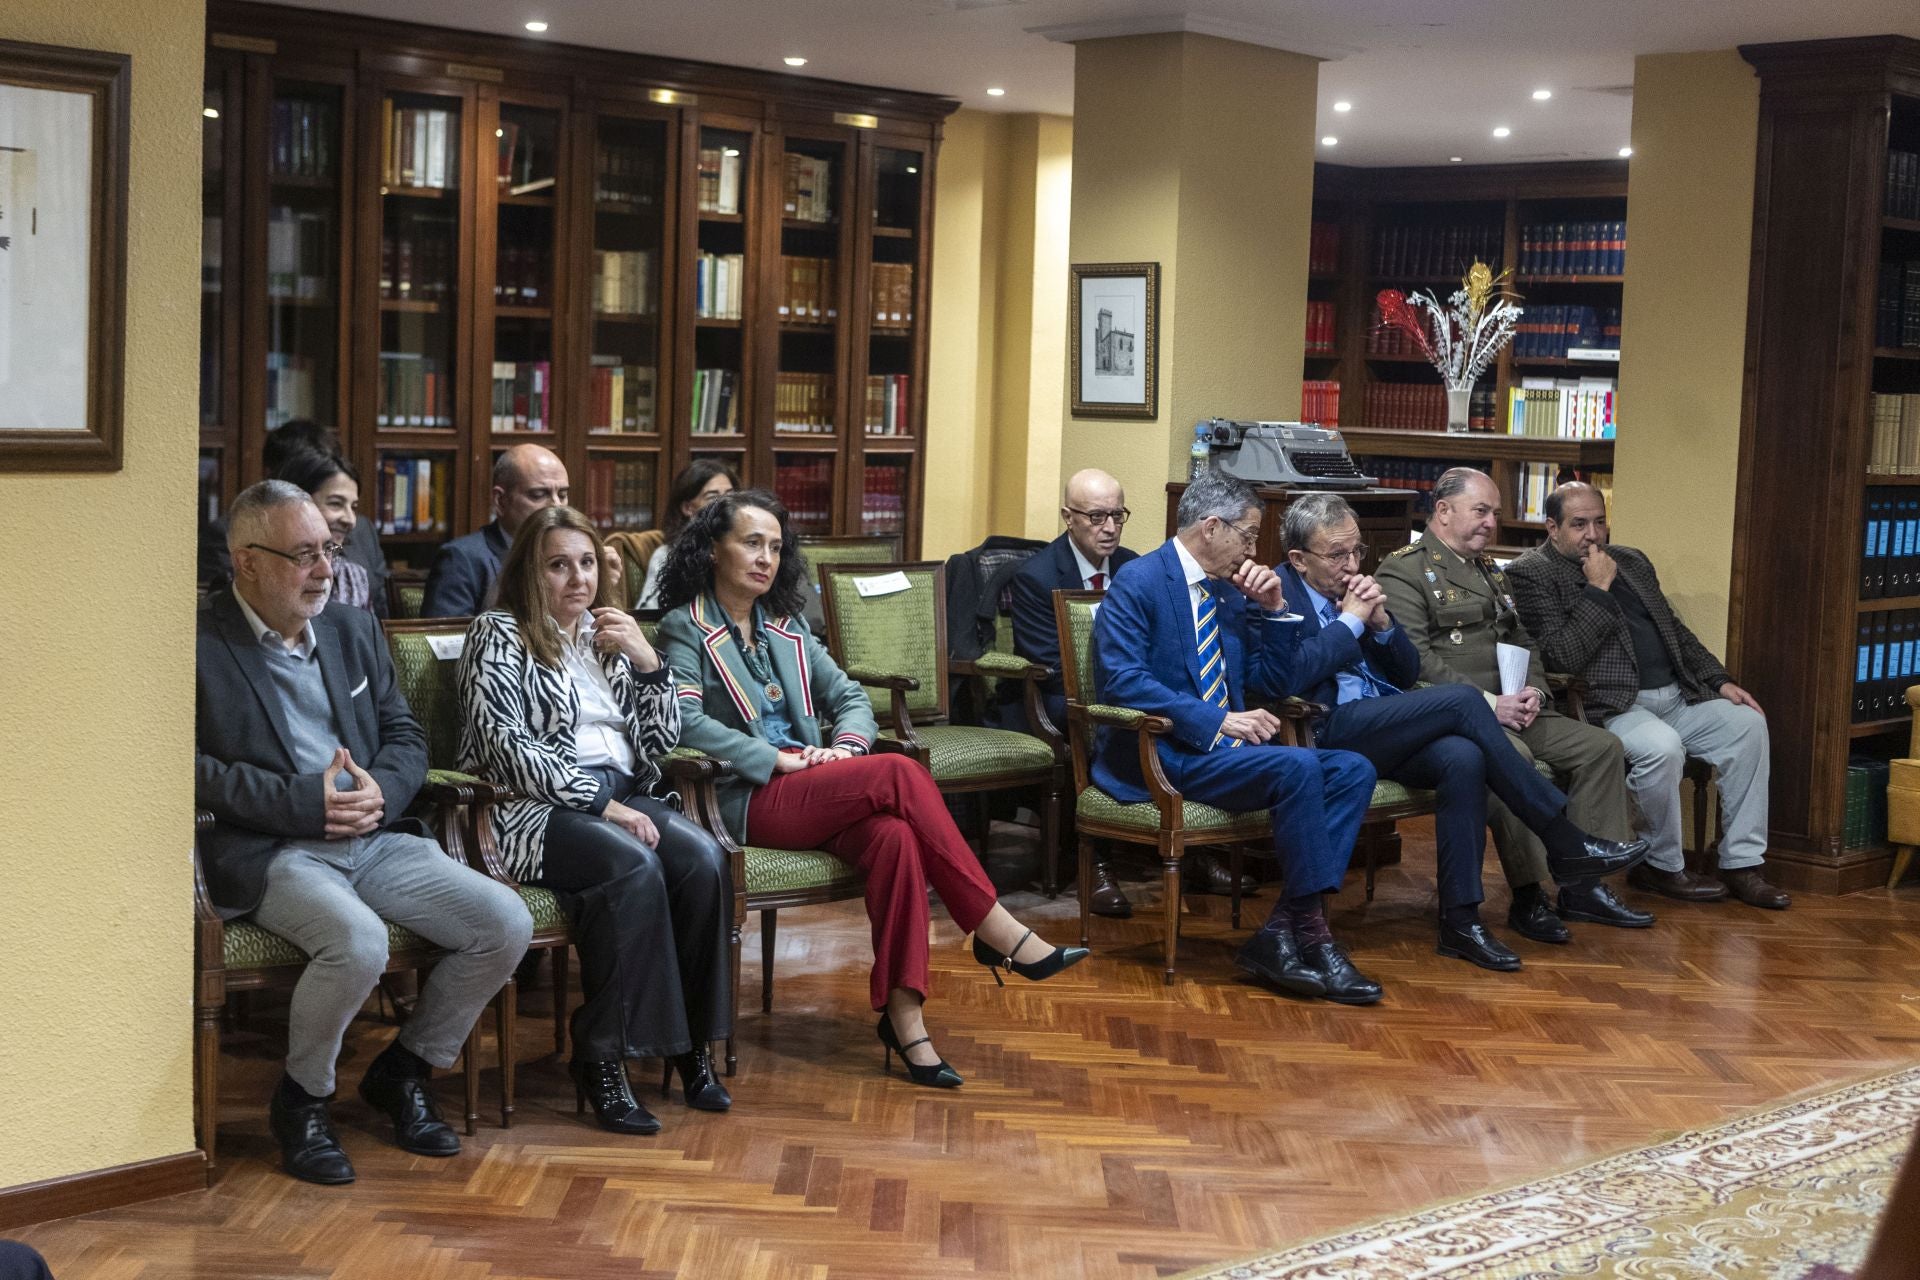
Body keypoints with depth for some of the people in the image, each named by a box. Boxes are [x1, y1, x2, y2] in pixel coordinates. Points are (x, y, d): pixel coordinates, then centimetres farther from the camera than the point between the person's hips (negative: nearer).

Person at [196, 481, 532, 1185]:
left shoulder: (353, 629, 18)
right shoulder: (200, 645, -3)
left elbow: (406, 736, 18)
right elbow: (188, 766, -13)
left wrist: (382, 789, -5)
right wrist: (304, 803, -17)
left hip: (374, 837, 7)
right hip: (268, 854, -6)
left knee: (507, 922, -11)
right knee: (359, 941, -35)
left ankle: (403, 1071, 11)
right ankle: (301, 1099, -5)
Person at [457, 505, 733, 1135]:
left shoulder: (608, 636, 22)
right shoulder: (498, 634, 3)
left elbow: (662, 739, 18)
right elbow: (504, 744, -11)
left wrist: (647, 660, 2)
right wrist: (599, 802, -17)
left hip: (620, 794, 6)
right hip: (536, 806, -6)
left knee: (703, 858, -25)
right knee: (634, 866, -34)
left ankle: (692, 1041, -14)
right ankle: (601, 1055, -25)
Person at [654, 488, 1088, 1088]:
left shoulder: (785, 626, 22)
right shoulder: (687, 629, 2)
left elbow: (850, 695, 20)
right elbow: (685, 721, -15)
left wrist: (848, 745, -3)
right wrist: (779, 759, -18)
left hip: (809, 789, 6)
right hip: (746, 802, -6)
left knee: (894, 835, -29)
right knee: (900, 773, -26)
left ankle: (902, 1013, -32)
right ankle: (995, 931, -21)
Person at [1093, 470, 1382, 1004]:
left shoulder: (1231, 592, 18)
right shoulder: (1138, 582, -6)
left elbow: (1272, 684, 21)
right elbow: (1121, 679, -19)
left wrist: (1274, 610, 6)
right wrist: (1216, 721, -23)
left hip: (1223, 746, 9)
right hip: (1161, 755, -9)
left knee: (1353, 770, -11)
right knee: (1298, 767, -29)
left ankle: (1279, 933, -20)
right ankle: (1308, 932, -18)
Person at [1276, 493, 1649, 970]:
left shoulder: (1351, 589, 19)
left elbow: (1408, 672, 19)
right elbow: (1288, 675, -21)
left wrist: (1381, 621, 0)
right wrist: (1351, 621, -11)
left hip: (1381, 731, 7)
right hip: (1328, 730, -7)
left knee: (1464, 758, -26)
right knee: (1463, 699, -22)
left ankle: (1460, 919, -23)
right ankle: (1564, 843, -14)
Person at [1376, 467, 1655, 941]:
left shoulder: (1491, 573, 25)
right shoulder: (1403, 571, -4)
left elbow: (1524, 644, 24)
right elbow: (1415, 658, -15)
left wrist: (1533, 692, 1)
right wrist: (1487, 702, -20)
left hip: (1509, 708, 9)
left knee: (1602, 746, -5)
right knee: (1512, 755, -36)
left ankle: (1582, 885, -4)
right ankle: (1527, 897, -27)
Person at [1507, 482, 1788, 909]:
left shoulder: (1631, 561, 20)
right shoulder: (1533, 574, -4)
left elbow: (1676, 630, 25)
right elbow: (1565, 657, -16)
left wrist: (1720, 680, 13)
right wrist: (1598, 590, -13)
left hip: (1676, 696, 8)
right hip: (1610, 707, -8)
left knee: (1748, 723, -11)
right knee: (1662, 746, -34)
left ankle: (1741, 865, -7)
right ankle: (1663, 867, -11)